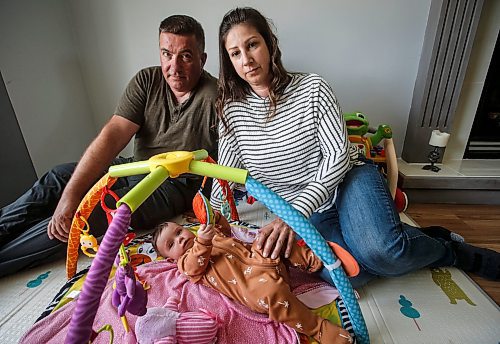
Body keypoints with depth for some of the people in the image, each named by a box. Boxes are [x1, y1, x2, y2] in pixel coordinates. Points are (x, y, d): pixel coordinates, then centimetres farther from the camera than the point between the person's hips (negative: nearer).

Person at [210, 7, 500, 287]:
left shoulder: (312, 88, -8)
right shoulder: (232, 111, -1)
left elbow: (338, 156, -14)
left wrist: (294, 213, -25)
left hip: (348, 178, -1)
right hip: (306, 211, 2)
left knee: (380, 249, -31)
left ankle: (448, 249, 4)